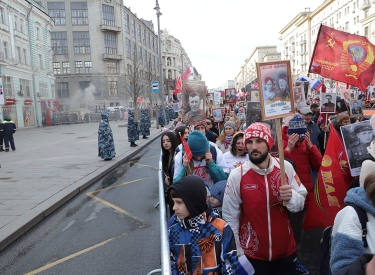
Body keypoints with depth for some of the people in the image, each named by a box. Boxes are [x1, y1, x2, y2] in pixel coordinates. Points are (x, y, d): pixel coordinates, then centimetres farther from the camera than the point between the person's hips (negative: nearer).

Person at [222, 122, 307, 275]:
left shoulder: (285, 167, -9)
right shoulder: (236, 175, -15)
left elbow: (300, 204, -1)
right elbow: (230, 217, -8)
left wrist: (291, 197, -22)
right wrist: (238, 252, -4)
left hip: (286, 251, 2)